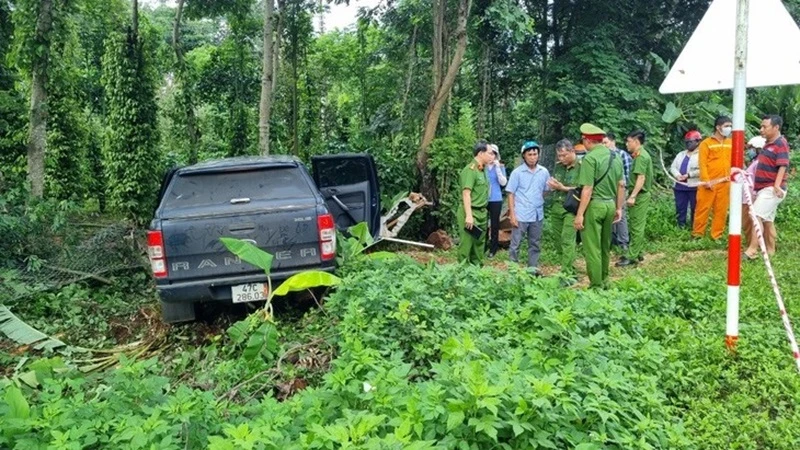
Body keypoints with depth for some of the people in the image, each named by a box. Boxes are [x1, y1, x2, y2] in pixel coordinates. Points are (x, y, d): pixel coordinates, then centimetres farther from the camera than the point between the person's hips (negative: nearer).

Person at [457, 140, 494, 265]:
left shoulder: (482, 170, 13)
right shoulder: (470, 170, -14)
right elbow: (466, 194, -20)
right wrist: (469, 215, -25)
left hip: (481, 213, 9)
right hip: (471, 213, -9)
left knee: (479, 243, 15)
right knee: (467, 243, -4)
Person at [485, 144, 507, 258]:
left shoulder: (500, 167, 2)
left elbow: (503, 183, -8)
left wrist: (498, 168, -16)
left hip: (496, 199, -1)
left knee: (494, 224, 5)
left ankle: (493, 250, 14)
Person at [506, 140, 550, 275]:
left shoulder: (544, 172, 3)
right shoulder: (517, 172, -6)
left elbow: (546, 191, 13)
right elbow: (511, 194, -5)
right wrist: (512, 214, -9)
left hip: (537, 214, 4)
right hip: (520, 215, -3)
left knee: (534, 243, 13)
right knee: (515, 244, 1)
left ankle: (533, 267, 24)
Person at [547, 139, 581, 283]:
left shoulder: (581, 166, -9)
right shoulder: (558, 166, 11)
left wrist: (563, 187, -16)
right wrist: (552, 186, -1)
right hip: (557, 207, 7)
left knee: (567, 240, -13)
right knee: (559, 241, 9)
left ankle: (568, 274, -11)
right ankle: (569, 269, 19)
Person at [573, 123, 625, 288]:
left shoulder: (590, 158, -14)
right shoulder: (615, 157, 9)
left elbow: (588, 189, -18)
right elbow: (621, 185, 13)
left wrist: (580, 214, -15)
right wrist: (619, 208, 21)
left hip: (594, 205, -8)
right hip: (610, 204, 8)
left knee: (592, 248, 1)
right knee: (605, 246, 19)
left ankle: (597, 286, 5)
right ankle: (604, 282, 28)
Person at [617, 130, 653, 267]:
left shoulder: (641, 156, -16)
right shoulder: (641, 154, 16)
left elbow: (641, 178, -24)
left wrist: (632, 196, -28)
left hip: (639, 195, -10)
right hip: (642, 194, 10)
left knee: (636, 227, -7)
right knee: (639, 226, 14)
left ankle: (632, 257, -5)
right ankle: (639, 253, 21)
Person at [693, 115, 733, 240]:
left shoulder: (731, 143, 12)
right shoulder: (706, 143, -1)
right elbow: (702, 163, -6)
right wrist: (706, 180, -14)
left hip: (725, 183, 4)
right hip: (709, 183, -4)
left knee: (721, 211, 7)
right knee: (703, 209, 0)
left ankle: (717, 236, 14)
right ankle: (697, 234, 9)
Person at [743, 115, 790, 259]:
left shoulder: (781, 144, -11)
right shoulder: (767, 144, 18)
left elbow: (782, 166, -21)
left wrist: (777, 185, -32)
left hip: (772, 189, -10)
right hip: (763, 188, 10)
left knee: (756, 215, -19)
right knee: (767, 220, 13)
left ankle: (751, 251, -22)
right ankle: (770, 251, 20)